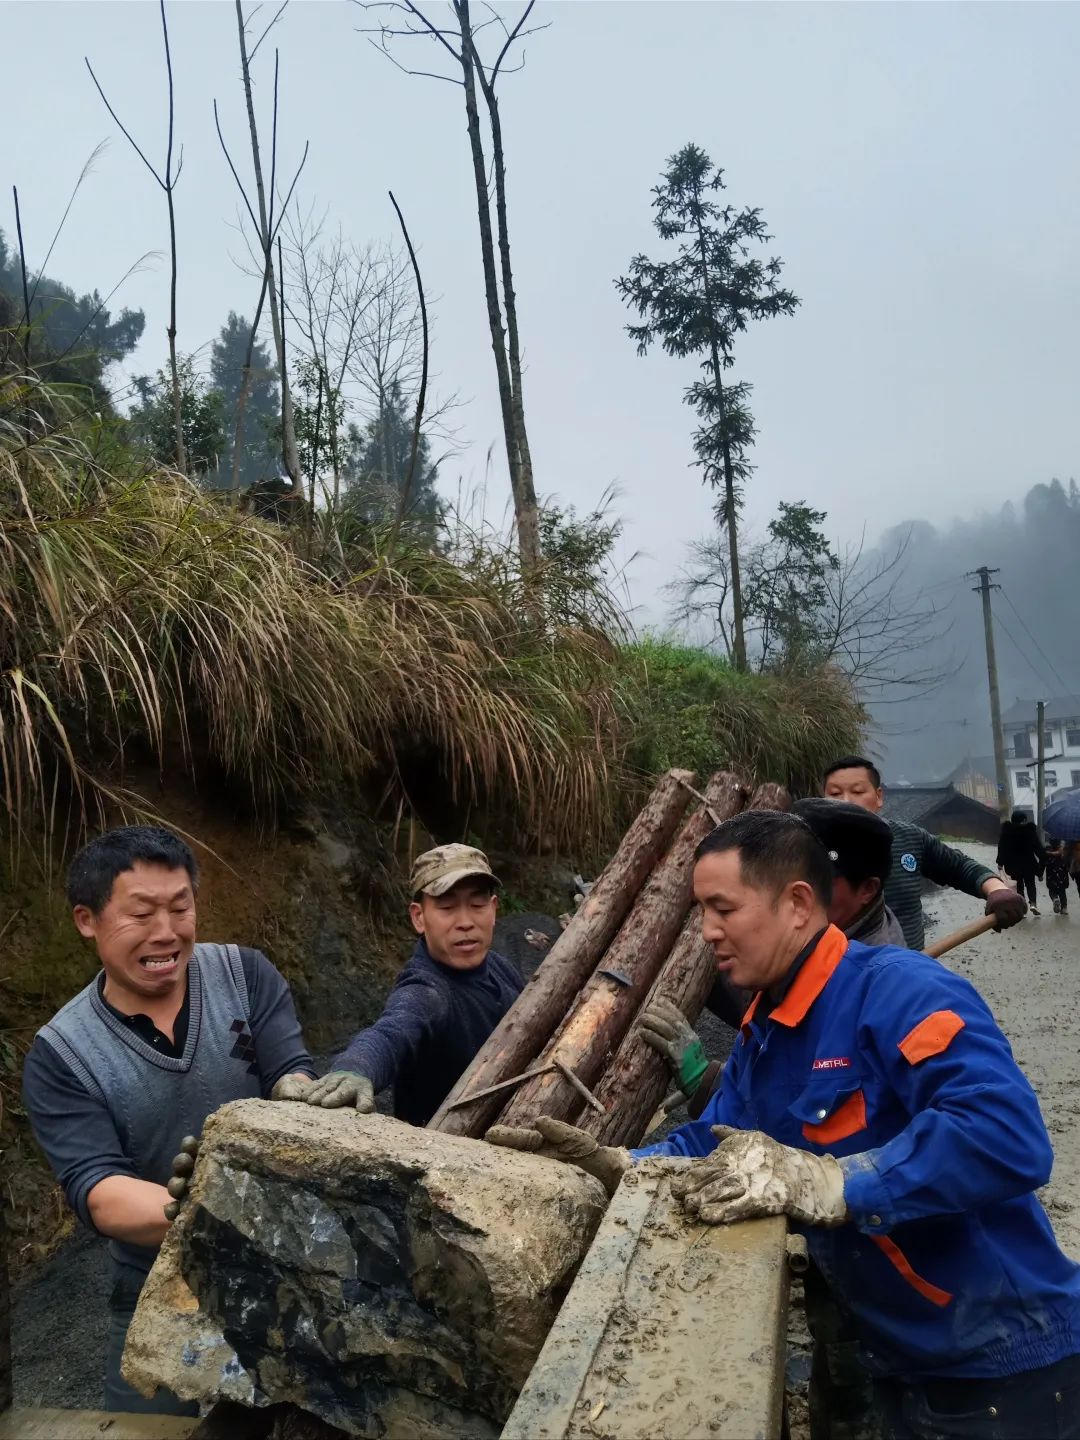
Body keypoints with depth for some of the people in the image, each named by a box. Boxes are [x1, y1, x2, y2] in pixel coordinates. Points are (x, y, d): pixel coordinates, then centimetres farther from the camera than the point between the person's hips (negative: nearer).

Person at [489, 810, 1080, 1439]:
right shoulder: (763, 1029, 6)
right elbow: (714, 1147, 8)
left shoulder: (900, 989, -26)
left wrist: (825, 1183, -41)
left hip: (1002, 1362, -7)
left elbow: (1008, 1136, -38)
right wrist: (614, 1165, -9)